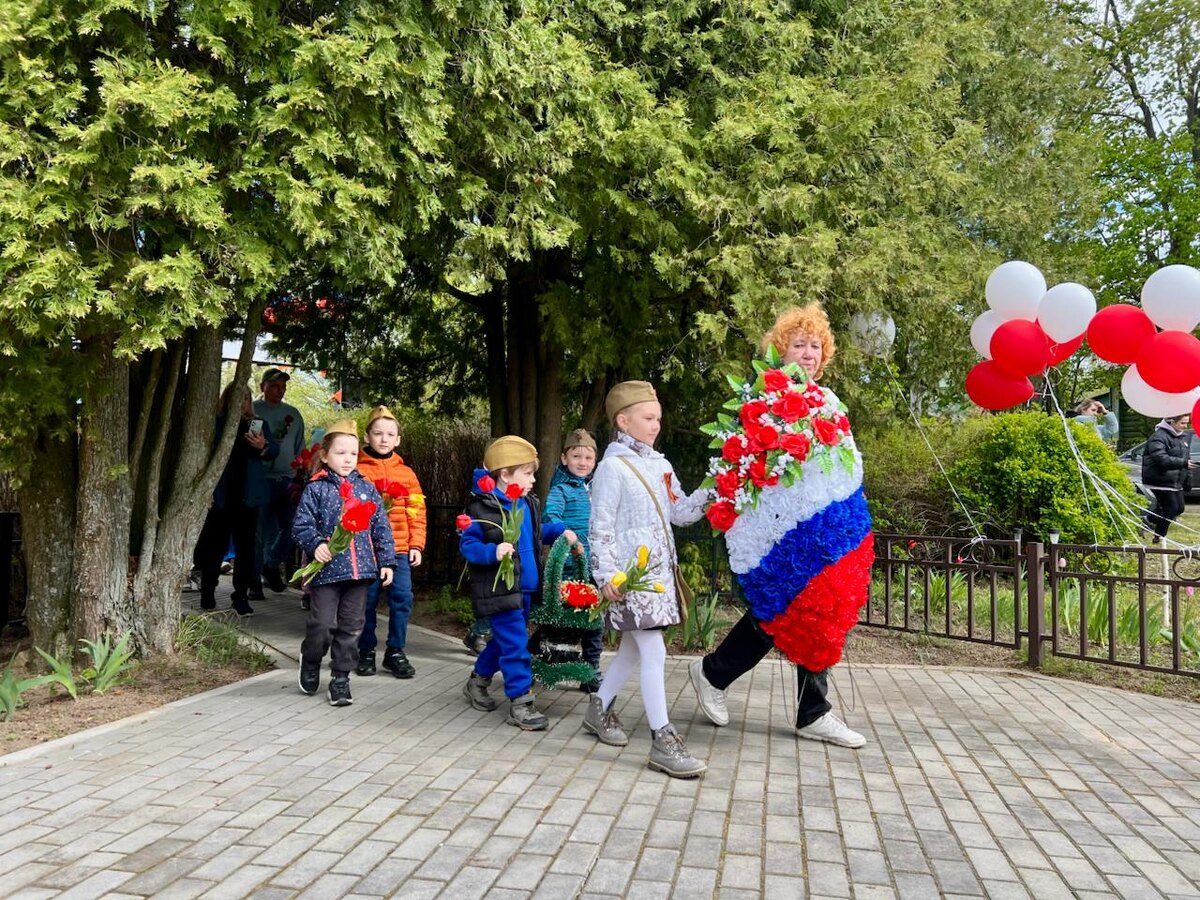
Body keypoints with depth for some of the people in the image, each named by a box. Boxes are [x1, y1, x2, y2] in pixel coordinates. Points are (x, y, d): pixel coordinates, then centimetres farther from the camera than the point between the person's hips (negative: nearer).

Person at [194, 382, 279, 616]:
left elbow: (275, 450, 1)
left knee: (245, 546, 1)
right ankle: (207, 595, 20)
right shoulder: (216, 423, 4)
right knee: (216, 546, 6)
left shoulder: (257, 424, 9)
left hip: (247, 496, 1)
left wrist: (263, 447, -22)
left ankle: (242, 597, 5)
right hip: (220, 497, -1)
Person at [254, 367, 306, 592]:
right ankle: (254, 579, 10)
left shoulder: (293, 414, 16)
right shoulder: (253, 411, 3)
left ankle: (272, 565, 20)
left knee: (292, 526, -2)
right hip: (262, 479, -4)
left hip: (288, 479, 4)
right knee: (261, 530, -1)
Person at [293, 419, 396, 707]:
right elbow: (301, 525, -4)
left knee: (351, 628, 8)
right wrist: (316, 544, -22)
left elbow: (381, 528, 10)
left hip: (360, 569, 3)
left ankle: (340, 678, 20)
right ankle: (310, 663, 28)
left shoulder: (367, 488, 9)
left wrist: (386, 561, 5)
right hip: (326, 569, -3)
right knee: (322, 626, -2)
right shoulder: (316, 489, -1)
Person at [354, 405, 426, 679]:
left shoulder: (406, 473, 9)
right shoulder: (358, 470, 0)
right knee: (368, 600, 5)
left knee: (402, 599, -1)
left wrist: (416, 545, 3)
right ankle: (366, 651, 22)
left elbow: (417, 511, 9)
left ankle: (395, 651, 14)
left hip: (399, 548, 3)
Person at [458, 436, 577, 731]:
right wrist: (493, 551, -31)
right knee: (515, 645, -7)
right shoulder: (483, 507, -16)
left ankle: (478, 681, 41)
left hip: (526, 588, 9)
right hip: (500, 590, -9)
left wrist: (560, 530, 10)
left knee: (504, 640, 21)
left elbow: (537, 532, 25)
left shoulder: (527, 504, 8)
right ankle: (520, 703, 3)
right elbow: (467, 545, -15)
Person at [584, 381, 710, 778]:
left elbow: (679, 511, 13)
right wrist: (606, 575, -16)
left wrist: (712, 492, -1)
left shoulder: (659, 464, 13)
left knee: (634, 649, 17)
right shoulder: (613, 466, -9)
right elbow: (601, 526, -12)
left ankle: (599, 708, 35)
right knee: (654, 653, -10)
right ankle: (662, 741, -5)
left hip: (658, 571, 8)